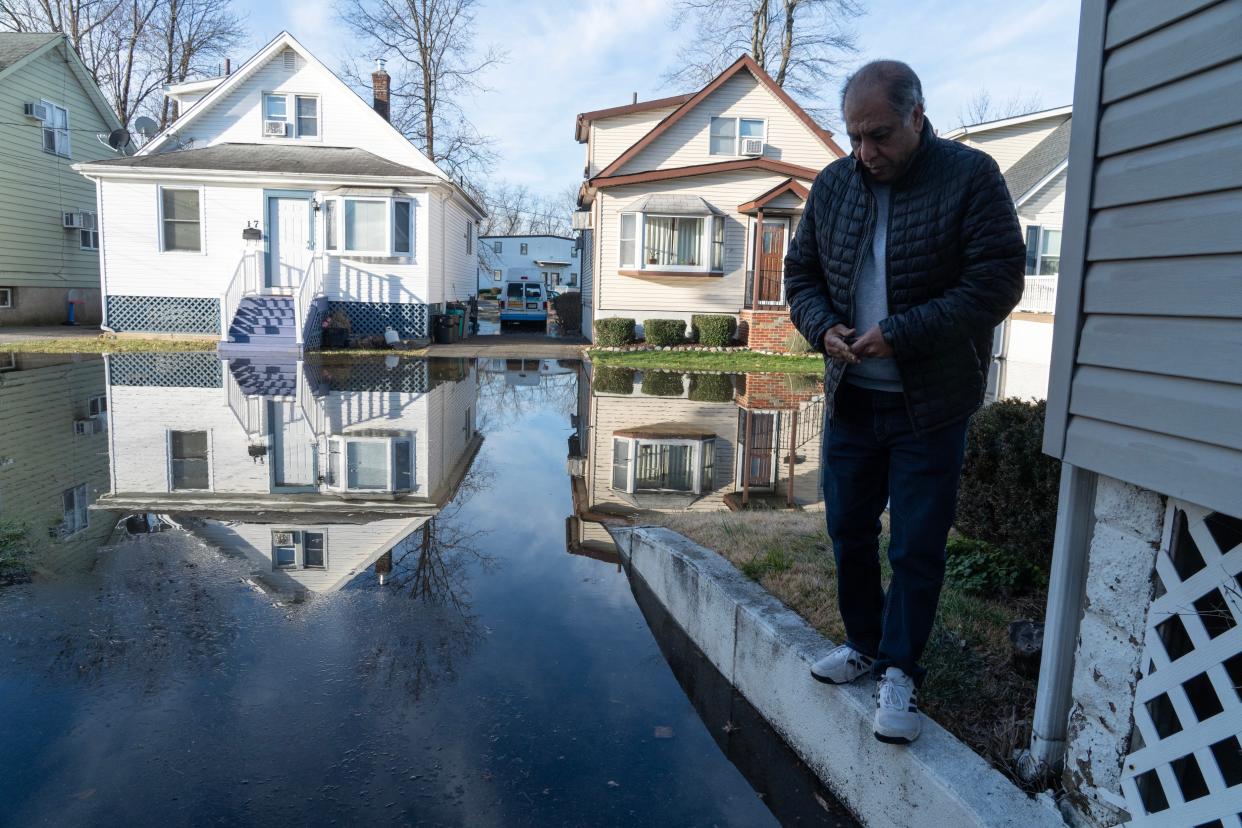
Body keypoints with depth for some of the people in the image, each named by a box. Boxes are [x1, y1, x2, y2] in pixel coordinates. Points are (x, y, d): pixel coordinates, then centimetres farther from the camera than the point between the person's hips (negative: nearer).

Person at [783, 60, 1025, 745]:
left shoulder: (971, 177, -8)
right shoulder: (832, 184, 5)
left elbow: (997, 283, -14)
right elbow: (801, 271, 12)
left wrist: (899, 334, -21)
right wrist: (822, 327, -9)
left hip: (929, 405, -4)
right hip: (849, 398, 5)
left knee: (916, 546, 3)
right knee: (849, 530, 13)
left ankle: (900, 669, 20)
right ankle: (864, 642, 33)